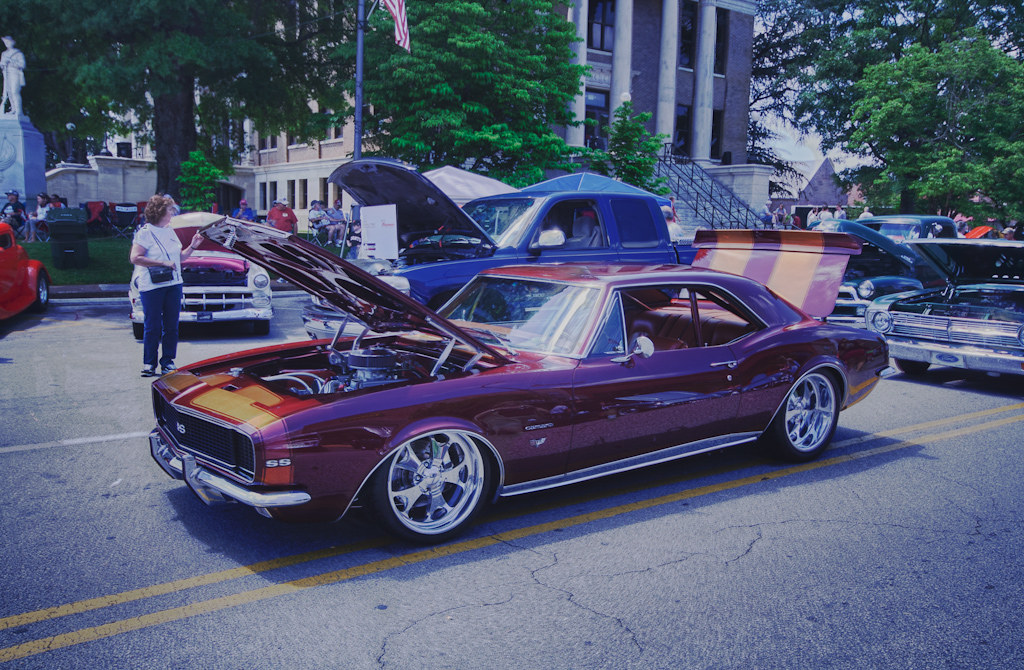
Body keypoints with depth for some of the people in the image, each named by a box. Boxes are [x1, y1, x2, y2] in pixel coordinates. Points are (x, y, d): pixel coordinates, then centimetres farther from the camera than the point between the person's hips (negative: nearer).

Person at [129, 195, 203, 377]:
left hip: (173, 284, 6)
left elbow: (179, 257, 20)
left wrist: (193, 246, 6)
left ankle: (168, 362, 15)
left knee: (171, 326, 6)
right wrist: (163, 263, -18)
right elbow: (135, 258, -16)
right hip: (152, 286, -6)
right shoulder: (145, 232, -7)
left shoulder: (170, 231, 14)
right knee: (153, 327, 0)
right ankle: (149, 364, 10)